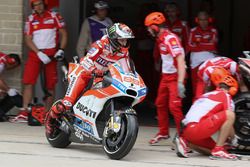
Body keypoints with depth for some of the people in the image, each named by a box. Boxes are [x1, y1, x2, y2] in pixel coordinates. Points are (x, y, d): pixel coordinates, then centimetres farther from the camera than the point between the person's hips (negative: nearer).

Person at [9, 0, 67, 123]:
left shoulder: (54, 16, 3)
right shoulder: (30, 19, 7)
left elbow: (63, 34, 5)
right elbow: (28, 39, 1)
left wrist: (61, 50, -9)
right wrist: (39, 53, -13)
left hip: (51, 54, -1)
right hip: (35, 53, 1)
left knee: (50, 85, 2)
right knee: (28, 82, -10)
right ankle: (24, 113, -12)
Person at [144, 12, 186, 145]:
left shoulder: (170, 39, -21)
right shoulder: (160, 39, 9)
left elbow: (180, 60, -28)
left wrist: (180, 82, -33)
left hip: (175, 77, -10)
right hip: (166, 76, 10)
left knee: (174, 106, -16)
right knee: (160, 104, 18)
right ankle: (163, 132, 33)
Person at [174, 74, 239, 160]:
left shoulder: (205, 95, 32)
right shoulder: (226, 95, 6)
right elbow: (228, 120, 3)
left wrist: (225, 137, 49)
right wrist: (233, 139, 20)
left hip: (186, 131, 9)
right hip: (196, 128, -9)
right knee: (230, 114, -11)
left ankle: (185, 141, 7)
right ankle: (218, 150, -14)